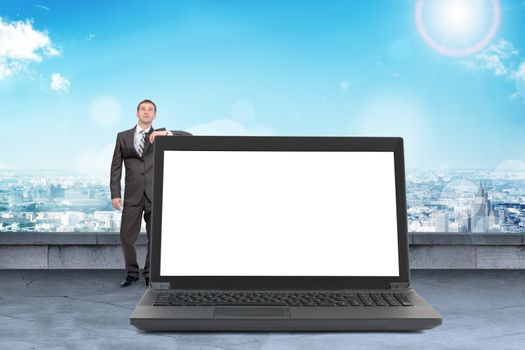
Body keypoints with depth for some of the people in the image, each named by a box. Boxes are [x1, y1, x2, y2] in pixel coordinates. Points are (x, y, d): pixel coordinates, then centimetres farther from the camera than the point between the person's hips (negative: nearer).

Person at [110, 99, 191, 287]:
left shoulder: (160, 134, 8)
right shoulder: (123, 136, 10)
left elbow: (188, 137, -5)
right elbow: (116, 167, 7)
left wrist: (166, 133, -21)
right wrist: (115, 194, -1)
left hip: (155, 194, -1)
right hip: (132, 195, 1)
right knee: (127, 237, 3)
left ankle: (149, 274, 21)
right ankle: (131, 273, 24)